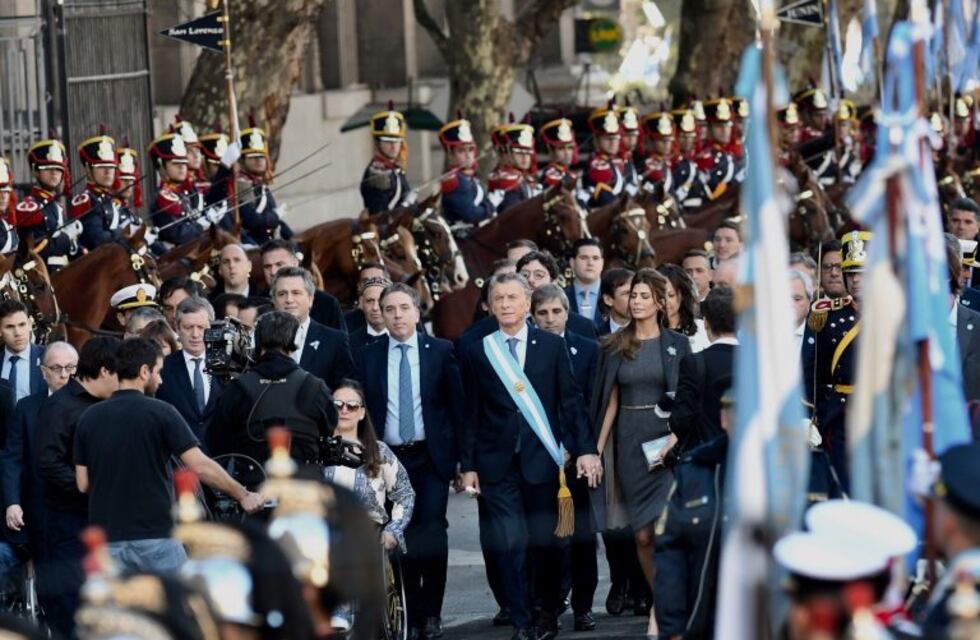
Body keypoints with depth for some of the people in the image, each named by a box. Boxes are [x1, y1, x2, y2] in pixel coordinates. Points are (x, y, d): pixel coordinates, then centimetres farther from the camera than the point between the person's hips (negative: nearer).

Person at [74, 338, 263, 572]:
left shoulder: (89, 418, 5)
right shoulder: (160, 413, -7)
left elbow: (83, 483, 7)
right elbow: (200, 466, -11)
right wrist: (243, 495, -2)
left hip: (108, 538, 3)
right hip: (155, 535, -3)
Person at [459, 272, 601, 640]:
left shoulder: (552, 346, 5)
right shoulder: (477, 353, 5)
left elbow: (570, 401, 4)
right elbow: (471, 413, 6)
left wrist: (585, 448, -2)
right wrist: (468, 465, 3)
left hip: (541, 458, 0)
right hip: (498, 463, 0)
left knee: (545, 540, 5)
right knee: (511, 544, -4)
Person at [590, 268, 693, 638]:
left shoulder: (677, 344, 3)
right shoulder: (616, 347, 9)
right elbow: (611, 400, 10)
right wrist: (598, 448, 4)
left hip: (667, 440, -3)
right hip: (629, 440, 3)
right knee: (642, 533, 4)